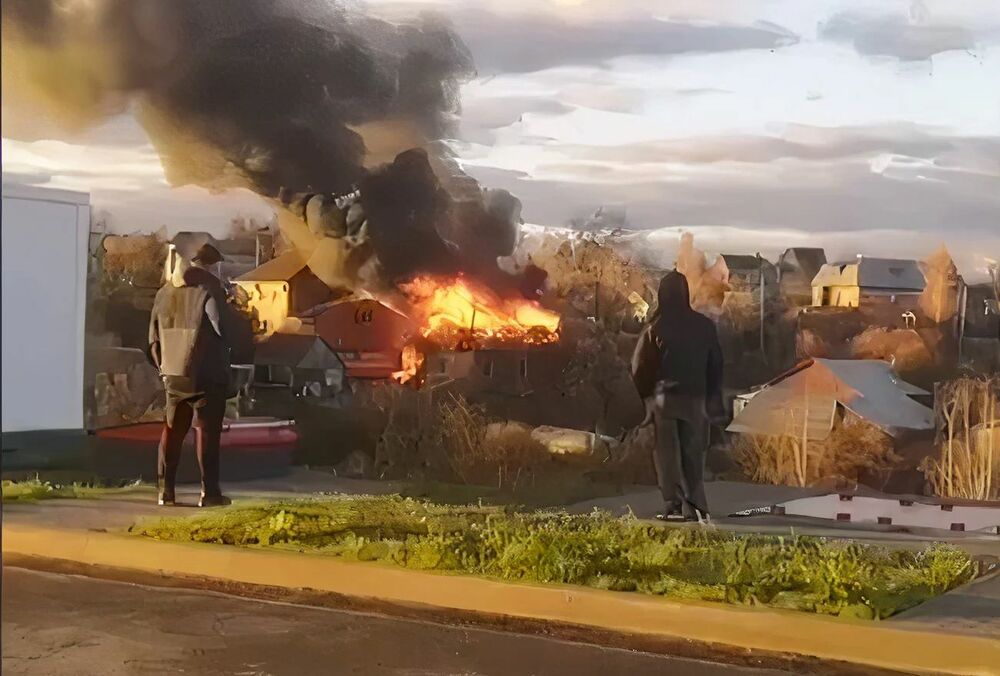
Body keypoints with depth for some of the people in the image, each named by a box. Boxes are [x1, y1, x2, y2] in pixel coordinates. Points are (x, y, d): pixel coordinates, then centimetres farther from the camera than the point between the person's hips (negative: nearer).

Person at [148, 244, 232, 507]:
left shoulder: (164, 293, 10)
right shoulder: (209, 291, -10)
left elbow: (154, 338, 12)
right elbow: (221, 331, -12)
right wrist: (224, 367, 2)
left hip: (173, 375, 6)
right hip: (206, 376, -6)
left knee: (172, 431, 12)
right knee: (207, 432, -1)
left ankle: (165, 490, 12)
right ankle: (209, 492, -1)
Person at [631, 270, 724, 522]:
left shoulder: (655, 327, -8)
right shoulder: (704, 325, 0)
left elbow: (639, 367, -5)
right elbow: (716, 365, 5)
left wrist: (646, 396, 12)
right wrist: (712, 400, 13)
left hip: (664, 398, -2)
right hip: (694, 398, 2)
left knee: (667, 454, 3)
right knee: (692, 454, 8)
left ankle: (673, 506, -3)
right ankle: (693, 509, 4)